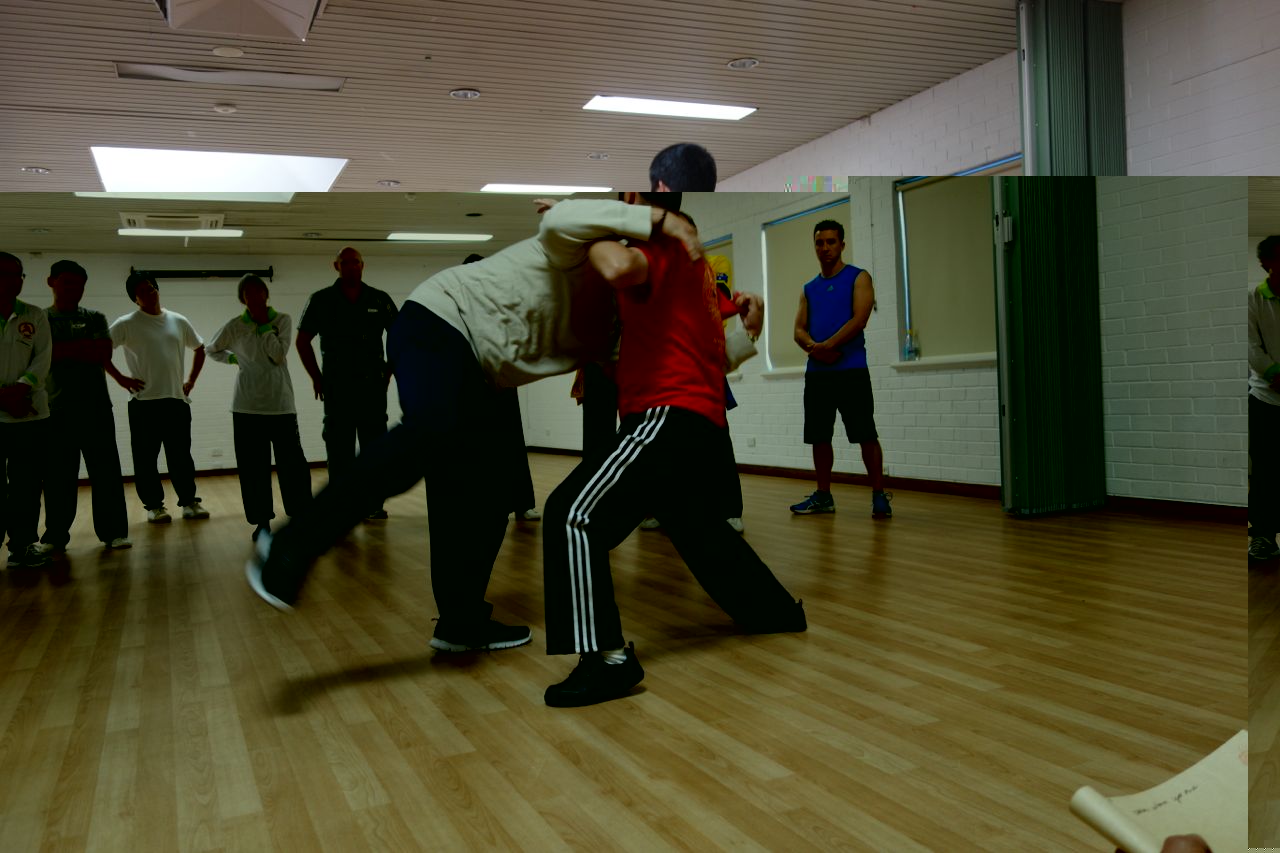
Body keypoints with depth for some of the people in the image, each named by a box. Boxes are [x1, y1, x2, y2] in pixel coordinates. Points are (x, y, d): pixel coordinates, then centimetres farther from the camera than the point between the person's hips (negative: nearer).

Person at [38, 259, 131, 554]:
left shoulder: (94, 318, 11)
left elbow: (104, 354, -5)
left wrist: (61, 350, -7)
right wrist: (85, 350, -9)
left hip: (96, 407, 1)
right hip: (56, 408, 0)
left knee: (106, 471, 0)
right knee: (58, 477, 2)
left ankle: (114, 531, 6)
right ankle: (55, 536, 12)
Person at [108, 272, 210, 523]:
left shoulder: (178, 321, 9)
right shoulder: (126, 324, -2)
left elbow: (200, 349, 22)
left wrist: (191, 380, 13)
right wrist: (121, 378, -10)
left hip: (177, 400, 3)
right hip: (144, 402, -3)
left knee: (181, 456, 7)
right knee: (146, 458, 2)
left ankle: (189, 501, 16)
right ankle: (153, 505, 13)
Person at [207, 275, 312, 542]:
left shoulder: (283, 320, 1)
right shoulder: (235, 326, 3)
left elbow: (279, 354, -11)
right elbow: (213, 350, 19)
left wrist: (264, 326, -8)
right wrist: (233, 358, 5)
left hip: (280, 403, -1)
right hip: (247, 406, 1)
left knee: (292, 461, -2)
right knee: (253, 466, 2)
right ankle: (262, 521, 11)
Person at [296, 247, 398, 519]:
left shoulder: (379, 300, 5)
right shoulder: (321, 300, 3)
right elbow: (302, 341, 8)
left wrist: (389, 369, 5)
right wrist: (316, 377, 3)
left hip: (373, 385, 1)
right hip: (337, 388, -1)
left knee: (374, 446, 4)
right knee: (339, 449, 2)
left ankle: (373, 504, 11)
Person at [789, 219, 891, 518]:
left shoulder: (859, 278, 2)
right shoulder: (809, 289, 17)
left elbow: (859, 319, -11)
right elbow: (799, 330, 9)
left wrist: (827, 345, -16)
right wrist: (814, 347, -12)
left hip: (851, 370, -5)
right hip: (816, 373, 5)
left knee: (865, 435, -6)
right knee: (819, 437, 7)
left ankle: (879, 496, 2)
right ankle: (823, 496, 17)